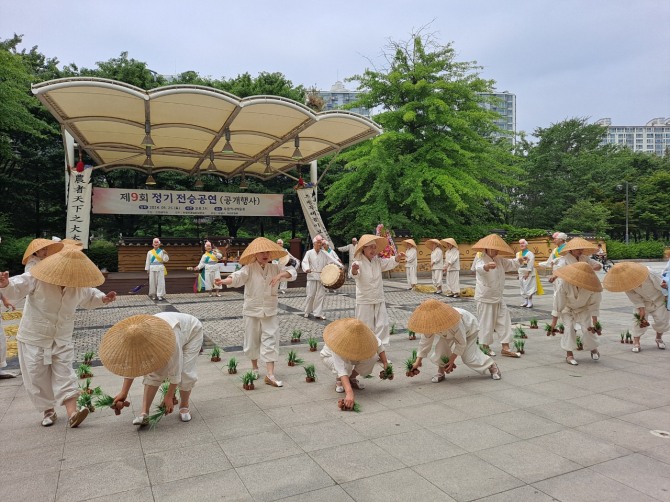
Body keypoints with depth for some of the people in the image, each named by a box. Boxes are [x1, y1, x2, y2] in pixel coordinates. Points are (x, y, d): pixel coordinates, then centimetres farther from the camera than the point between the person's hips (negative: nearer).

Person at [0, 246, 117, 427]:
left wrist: (102, 298, -4)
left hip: (62, 340, 2)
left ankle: (72, 413, -8)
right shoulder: (36, 279, -18)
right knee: (37, 378, 5)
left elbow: (89, 298, 15)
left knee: (65, 375, -5)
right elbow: (15, 290, -20)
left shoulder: (80, 287, -5)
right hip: (34, 339, -2)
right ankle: (48, 411, 23)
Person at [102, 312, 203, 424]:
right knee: (154, 371, -11)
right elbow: (131, 364, -12)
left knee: (185, 371, -18)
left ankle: (184, 406, 6)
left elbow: (175, 371, -32)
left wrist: (169, 397, -23)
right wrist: (123, 392, -9)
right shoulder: (139, 337, -27)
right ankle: (144, 412, -9)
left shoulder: (170, 339, -45)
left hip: (192, 331, -5)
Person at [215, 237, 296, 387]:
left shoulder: (275, 268, 1)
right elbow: (238, 277, -26)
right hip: (252, 311, -2)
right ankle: (254, 367, 36)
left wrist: (281, 274, -25)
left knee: (270, 340, -4)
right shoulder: (249, 268, -10)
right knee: (252, 340, 12)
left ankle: (270, 374, -2)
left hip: (270, 311, 2)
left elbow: (292, 272, -5)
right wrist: (225, 281, -47)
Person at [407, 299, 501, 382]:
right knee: (439, 350, -19)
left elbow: (461, 343, -31)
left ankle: (492, 366, 13)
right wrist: (418, 361, -17)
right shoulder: (429, 322, -31)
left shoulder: (455, 323, -46)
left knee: (468, 357, -11)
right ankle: (441, 372, 4)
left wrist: (452, 360, -25)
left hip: (469, 329, -4)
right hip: (447, 334, 4)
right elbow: (425, 342, -18)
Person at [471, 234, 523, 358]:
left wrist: (519, 261, -2)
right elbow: (479, 269, -36)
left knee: (504, 322, 8)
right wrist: (486, 266, -61)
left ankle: (505, 348, 13)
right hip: (485, 298, -8)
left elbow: (510, 264, 21)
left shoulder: (499, 260, 11)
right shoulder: (481, 258, -14)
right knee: (486, 323, 1)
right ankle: (485, 346, 17)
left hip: (498, 297, 8)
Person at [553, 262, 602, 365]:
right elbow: (559, 304, -26)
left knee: (587, 328, -7)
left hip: (583, 309, 1)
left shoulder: (591, 287, -32)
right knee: (569, 328, -15)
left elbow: (594, 305, -17)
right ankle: (569, 354, -4)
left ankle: (593, 349, 22)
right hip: (567, 308, -1)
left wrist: (595, 322, -14)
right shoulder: (565, 283, -35)